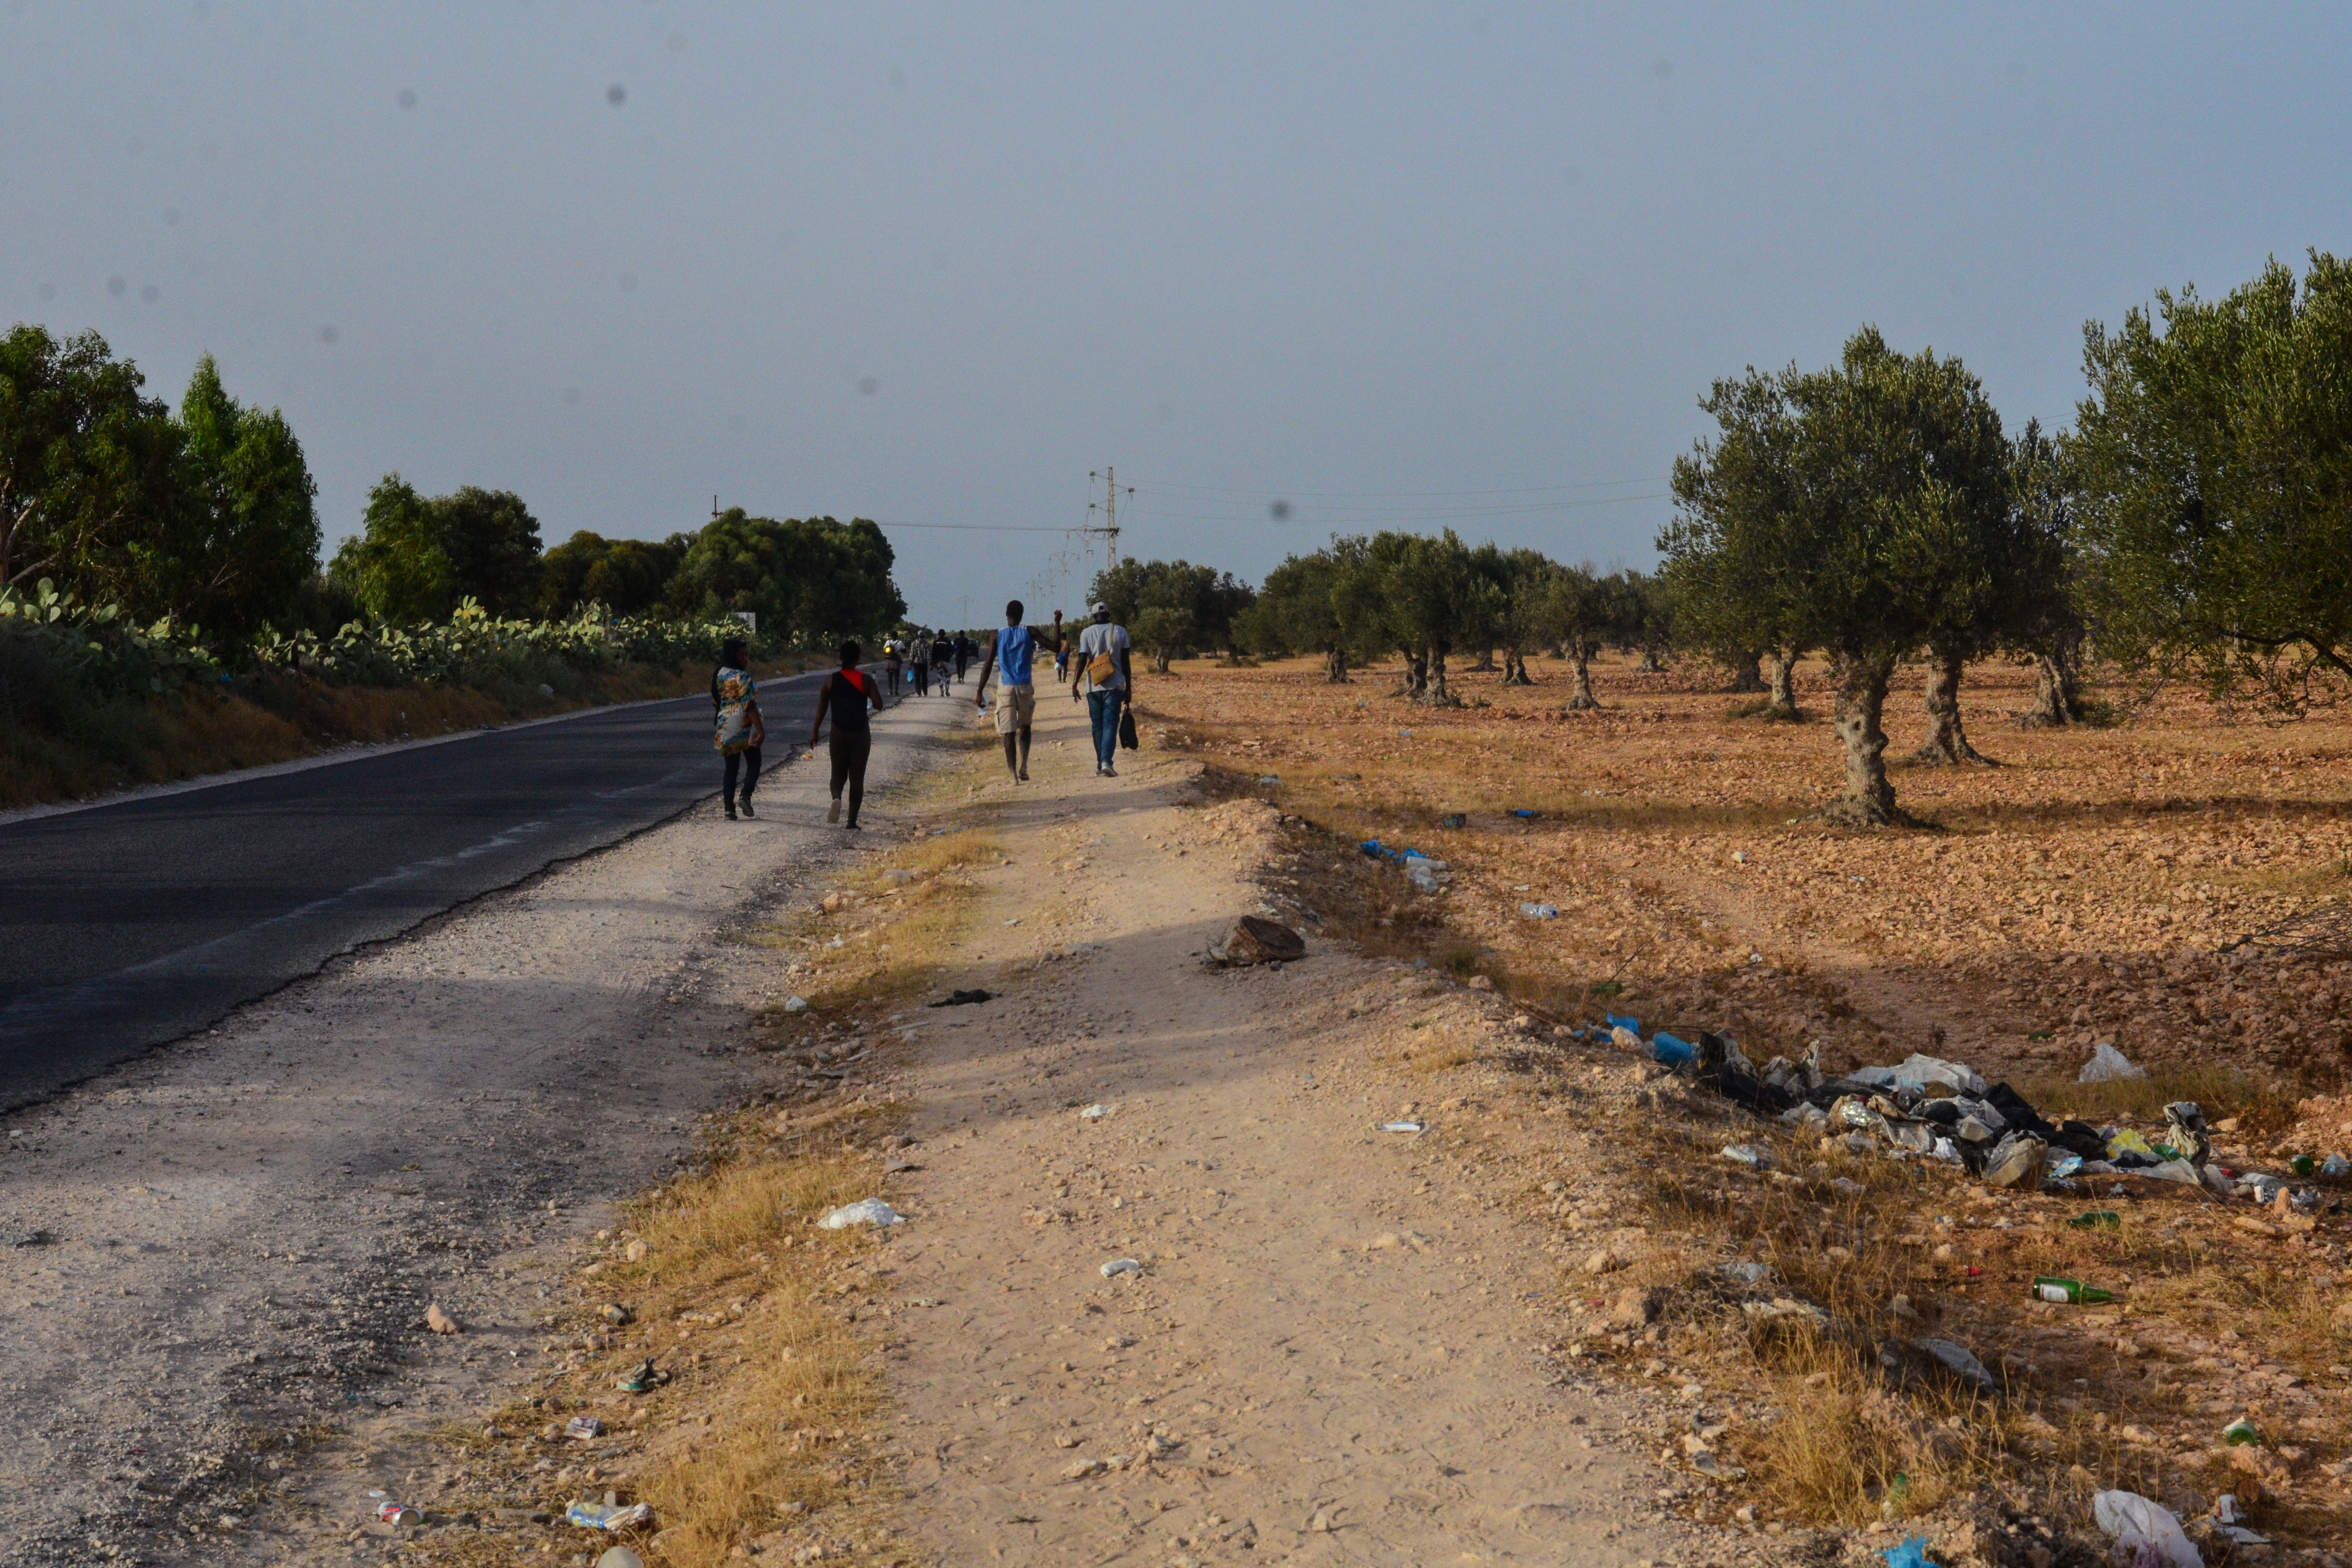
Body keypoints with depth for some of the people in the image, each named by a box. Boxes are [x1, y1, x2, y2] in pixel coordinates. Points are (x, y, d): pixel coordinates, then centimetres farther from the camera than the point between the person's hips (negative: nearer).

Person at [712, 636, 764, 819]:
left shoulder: (719, 674, 7)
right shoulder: (742, 677, -15)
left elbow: (716, 702, 15)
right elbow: (749, 706, -19)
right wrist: (761, 730, -19)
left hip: (725, 726, 6)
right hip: (744, 726, -6)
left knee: (731, 767, 10)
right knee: (754, 763, 8)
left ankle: (729, 809, 3)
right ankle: (746, 795, -14)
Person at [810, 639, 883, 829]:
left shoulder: (831, 680, -1)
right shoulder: (866, 680, -6)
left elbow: (822, 707, 1)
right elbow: (879, 705, -7)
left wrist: (815, 731, 11)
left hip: (839, 733, 1)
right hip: (861, 733, -1)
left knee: (838, 773, 14)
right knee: (857, 778, 6)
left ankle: (836, 797, -20)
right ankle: (852, 821, 3)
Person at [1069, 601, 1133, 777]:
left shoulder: (1087, 633, 2)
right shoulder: (1120, 631, 4)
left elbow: (1082, 660, -6)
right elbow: (1125, 662, 3)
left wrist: (1075, 684, -5)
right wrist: (1128, 688, 7)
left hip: (1094, 686, 1)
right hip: (1115, 685, 0)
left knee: (1098, 726, 10)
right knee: (1110, 724, -5)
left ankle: (1101, 765, 11)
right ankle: (1107, 761, -23)